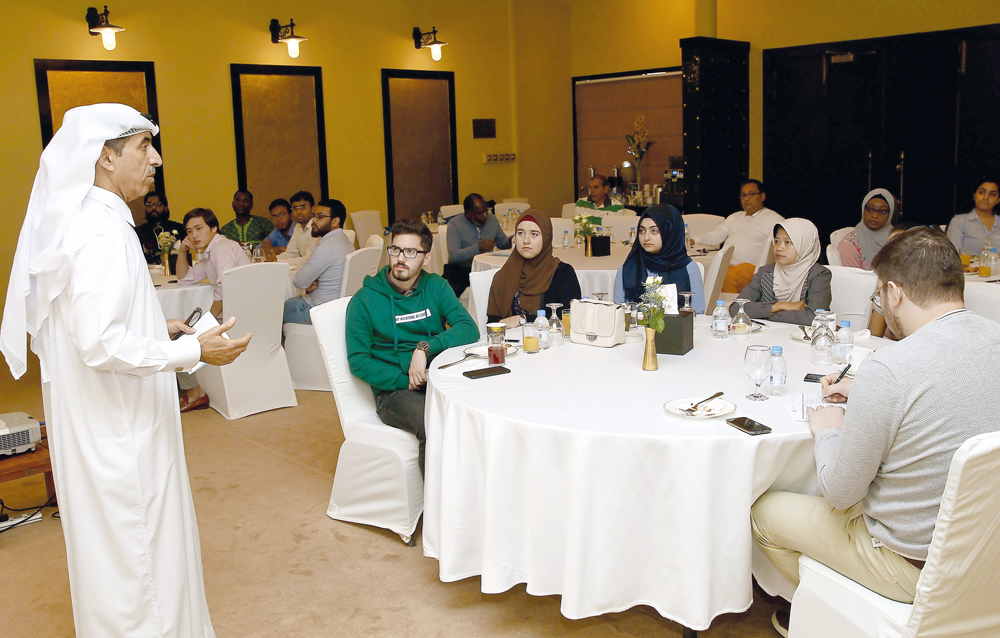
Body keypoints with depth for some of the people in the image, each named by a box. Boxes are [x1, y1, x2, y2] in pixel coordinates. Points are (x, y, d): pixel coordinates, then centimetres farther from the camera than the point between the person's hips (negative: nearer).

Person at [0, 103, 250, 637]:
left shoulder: (84, 221, 9)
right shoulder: (102, 232, -23)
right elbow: (99, 344, -29)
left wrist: (161, 327, 12)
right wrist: (192, 352, -23)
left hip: (106, 418, 10)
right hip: (115, 424, -10)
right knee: (132, 543, 4)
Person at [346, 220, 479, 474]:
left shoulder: (436, 287, 11)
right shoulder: (364, 300, 3)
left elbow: (469, 329, -1)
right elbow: (358, 361, -1)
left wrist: (426, 347, -17)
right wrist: (406, 380, -13)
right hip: (394, 390, -3)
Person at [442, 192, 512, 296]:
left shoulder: (492, 219, 7)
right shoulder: (454, 224, -9)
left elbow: (503, 243, 19)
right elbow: (453, 255, -21)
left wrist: (512, 241, -5)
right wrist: (479, 247, -32)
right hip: (460, 270, -4)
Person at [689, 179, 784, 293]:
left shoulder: (774, 219, 8)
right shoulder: (735, 217, 28)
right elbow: (714, 236, 23)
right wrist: (693, 240, 3)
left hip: (751, 266, -6)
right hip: (725, 264, 6)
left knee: (727, 276, -36)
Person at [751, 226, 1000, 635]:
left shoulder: (886, 370, -31)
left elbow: (839, 492, -20)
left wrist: (827, 430, -2)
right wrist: (863, 397, 16)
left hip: (915, 565, -8)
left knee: (763, 512, 12)